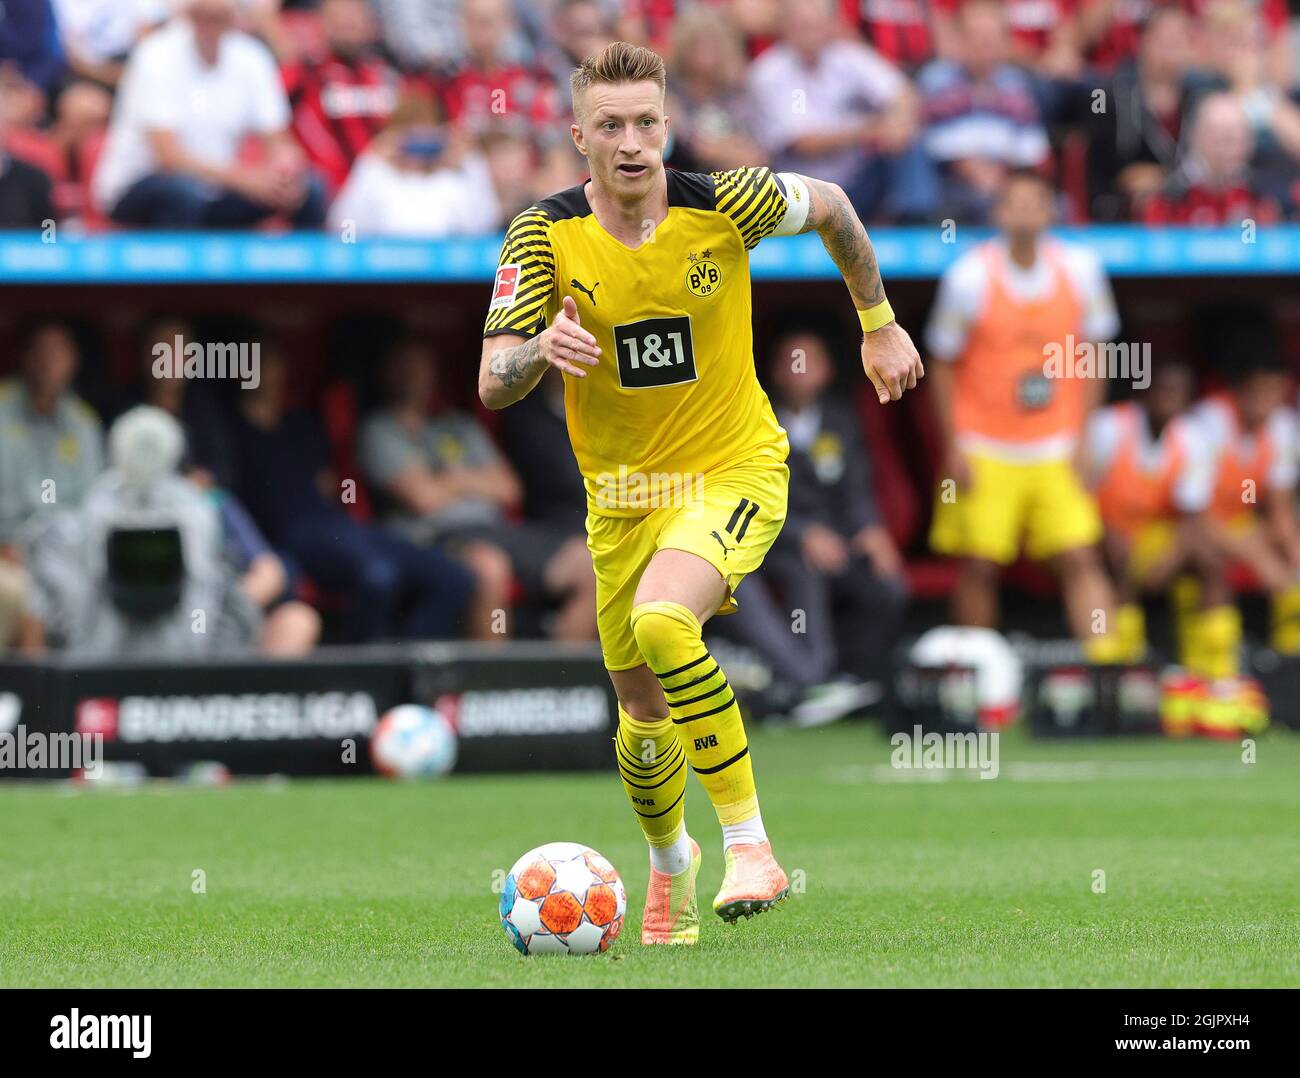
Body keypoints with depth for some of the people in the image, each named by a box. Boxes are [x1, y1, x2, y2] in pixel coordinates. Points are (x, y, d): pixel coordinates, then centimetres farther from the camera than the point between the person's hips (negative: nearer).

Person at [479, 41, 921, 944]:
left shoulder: (724, 205, -15)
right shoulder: (545, 235, -11)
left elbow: (831, 206, 7)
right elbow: (493, 386, -14)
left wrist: (881, 326, 14)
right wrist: (542, 348, -37)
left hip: (734, 471, -3)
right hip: (621, 492, 3)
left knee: (662, 623, -32)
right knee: (645, 711, 12)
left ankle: (750, 843, -23)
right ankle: (670, 864, 45)